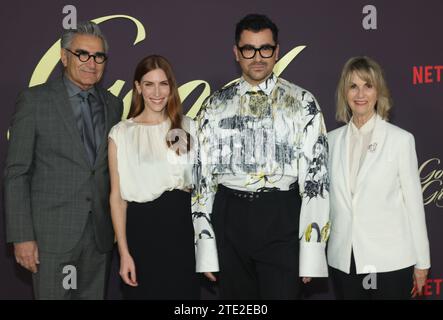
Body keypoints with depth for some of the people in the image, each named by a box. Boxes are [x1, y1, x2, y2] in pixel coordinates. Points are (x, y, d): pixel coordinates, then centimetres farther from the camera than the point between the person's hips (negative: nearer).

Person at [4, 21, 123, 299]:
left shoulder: (113, 105, 9)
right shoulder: (35, 100, -4)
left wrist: (119, 225, 10)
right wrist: (22, 236, -10)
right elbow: (17, 172, -5)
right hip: (53, 233, -4)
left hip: (101, 234, 4)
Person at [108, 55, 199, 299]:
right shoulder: (121, 133, -2)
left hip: (183, 227, 2)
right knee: (144, 293, 10)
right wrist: (124, 252, -7)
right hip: (142, 229, -2)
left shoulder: (187, 127, 6)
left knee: (185, 292, 10)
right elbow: (117, 196, -3)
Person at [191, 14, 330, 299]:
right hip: (229, 219, 2)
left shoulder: (302, 103, -1)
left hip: (282, 220, -2)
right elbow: (202, 176, 5)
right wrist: (205, 248, 0)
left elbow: (316, 177, -4)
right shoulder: (215, 106, 6)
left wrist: (311, 252, -10)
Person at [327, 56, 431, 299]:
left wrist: (422, 261, 1)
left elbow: (413, 201, -1)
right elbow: (327, 198, 9)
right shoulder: (332, 140, 5)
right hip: (343, 260, 3)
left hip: (390, 260, -3)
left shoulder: (401, 139, -4)